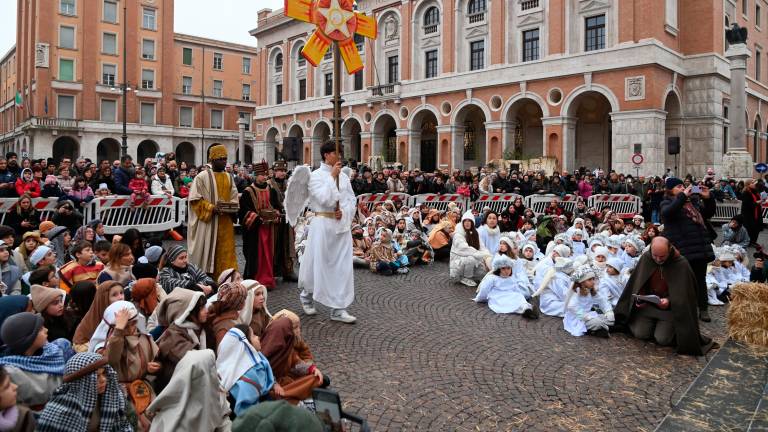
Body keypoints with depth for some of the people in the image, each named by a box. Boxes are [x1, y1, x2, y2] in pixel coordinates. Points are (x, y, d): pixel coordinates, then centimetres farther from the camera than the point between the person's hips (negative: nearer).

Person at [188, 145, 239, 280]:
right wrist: (212, 208, -18)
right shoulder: (202, 177, -4)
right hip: (208, 222, -4)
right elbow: (195, 199, -8)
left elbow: (234, 198, 14)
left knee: (226, 253, 4)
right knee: (208, 252, 0)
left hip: (225, 223, 5)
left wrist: (229, 208, -6)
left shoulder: (229, 177, 12)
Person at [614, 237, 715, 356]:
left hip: (670, 308, -3)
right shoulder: (645, 258, -9)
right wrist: (640, 297, -16)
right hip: (647, 305, 3)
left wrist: (669, 301, -31)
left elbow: (683, 293, -15)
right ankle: (653, 323, 22)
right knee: (640, 333, -10)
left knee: (662, 339, -15)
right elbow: (637, 283, 0)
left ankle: (670, 326, 19)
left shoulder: (681, 264, -18)